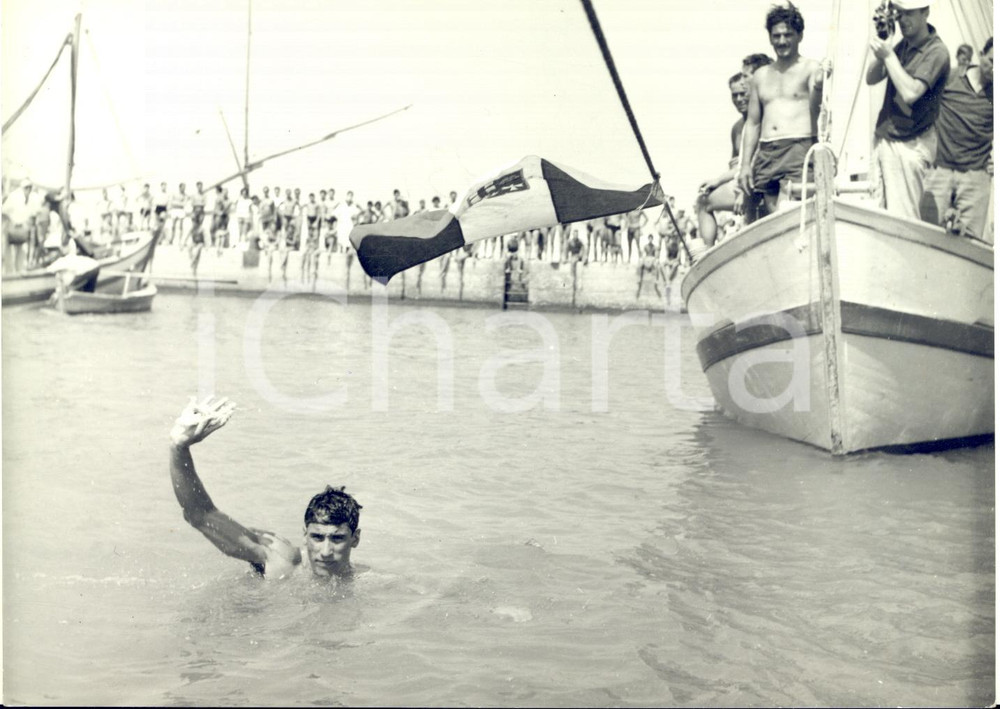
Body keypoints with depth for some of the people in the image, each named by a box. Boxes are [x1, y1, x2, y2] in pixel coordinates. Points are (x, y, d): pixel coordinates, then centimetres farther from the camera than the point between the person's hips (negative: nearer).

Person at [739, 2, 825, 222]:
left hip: (799, 148, -5)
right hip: (766, 153, 5)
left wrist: (818, 87, -34)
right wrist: (746, 164, 11)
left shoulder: (811, 68, 5)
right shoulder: (760, 76, 20)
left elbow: (815, 110, -12)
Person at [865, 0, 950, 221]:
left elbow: (910, 93, -24)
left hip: (909, 144, -8)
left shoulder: (936, 52, -13)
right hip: (884, 138, 8)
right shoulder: (904, 44, 11)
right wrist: (879, 54, -7)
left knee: (902, 219, -8)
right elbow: (871, 79, 12)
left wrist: (888, 55, -19)